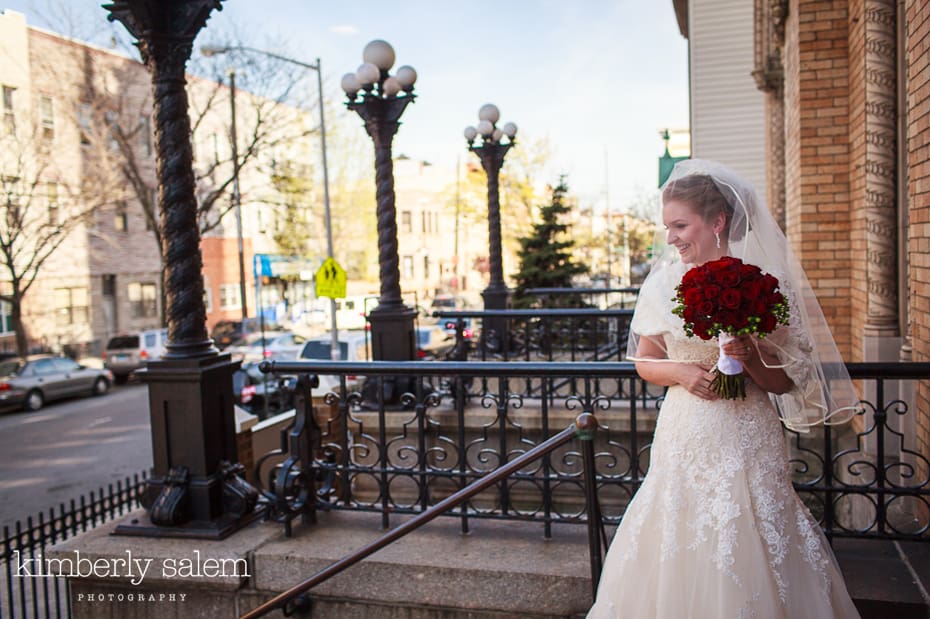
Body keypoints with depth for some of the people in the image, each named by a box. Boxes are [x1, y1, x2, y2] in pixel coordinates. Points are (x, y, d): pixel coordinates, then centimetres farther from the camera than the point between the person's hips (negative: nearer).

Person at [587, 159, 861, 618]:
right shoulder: (664, 283, 1)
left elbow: (784, 382, -1)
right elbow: (645, 361, 9)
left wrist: (750, 356, -19)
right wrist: (682, 372, -9)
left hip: (745, 438, -2)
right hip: (683, 437, 2)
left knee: (742, 555, 4)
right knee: (676, 553, 8)